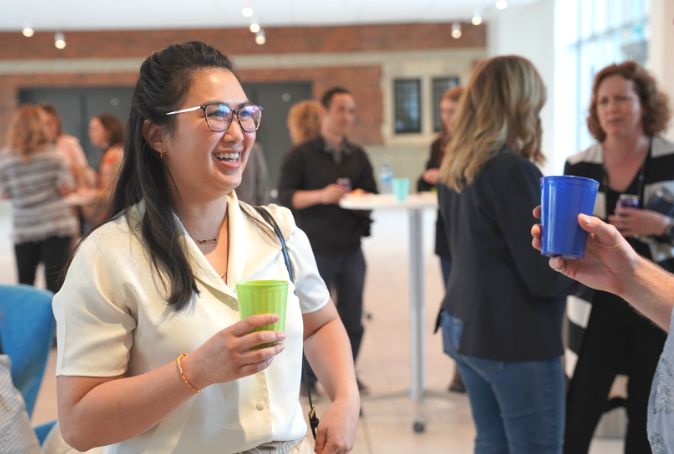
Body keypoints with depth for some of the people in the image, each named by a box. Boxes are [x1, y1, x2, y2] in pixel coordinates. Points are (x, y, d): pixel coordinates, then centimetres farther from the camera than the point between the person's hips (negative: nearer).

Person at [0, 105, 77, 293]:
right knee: (54, 283, -1)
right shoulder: (51, 153, -5)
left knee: (24, 286, 10)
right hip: (57, 227, -1)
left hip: (23, 230, 2)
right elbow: (66, 187, -5)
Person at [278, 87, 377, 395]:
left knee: (352, 318, 7)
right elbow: (285, 197, -7)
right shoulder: (301, 155, 0)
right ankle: (307, 378, 16)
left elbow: (372, 196, 13)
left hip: (351, 249, 4)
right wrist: (321, 196, -20)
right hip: (316, 250, -4)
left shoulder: (358, 156, 13)